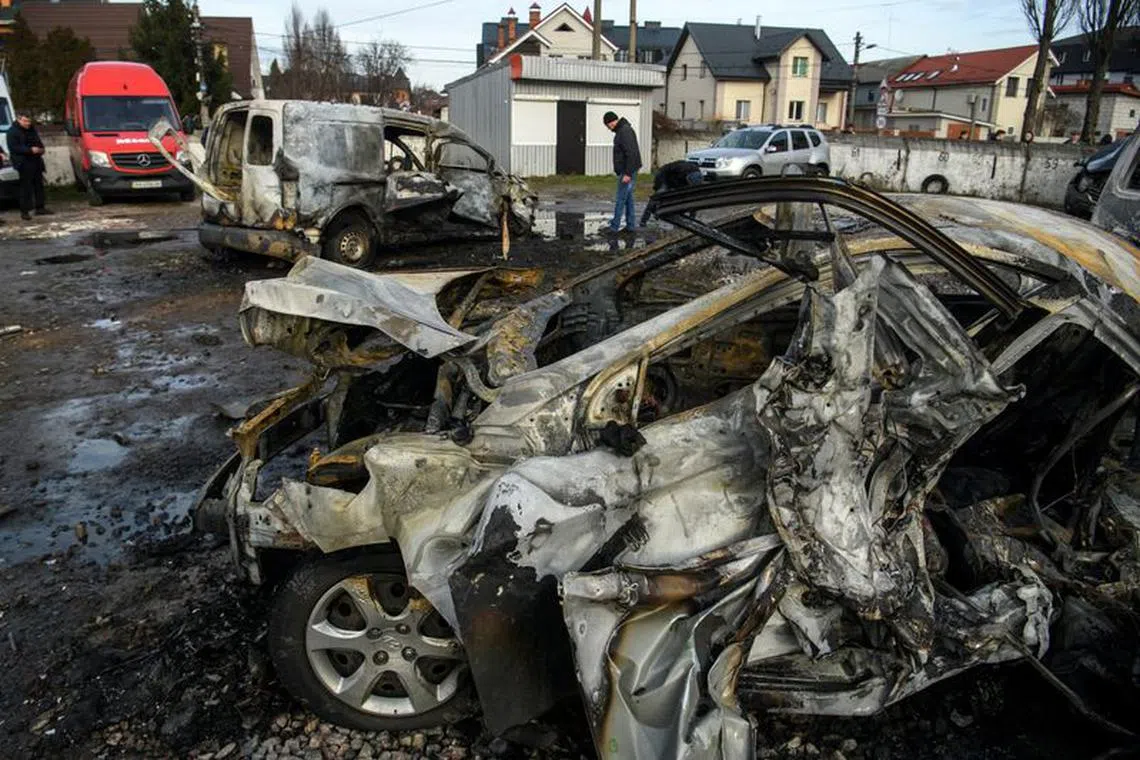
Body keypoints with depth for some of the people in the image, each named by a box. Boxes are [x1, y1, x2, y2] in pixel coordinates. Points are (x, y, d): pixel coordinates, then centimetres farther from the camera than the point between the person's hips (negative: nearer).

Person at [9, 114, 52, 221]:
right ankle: (24, 211, -5)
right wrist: (30, 150, -23)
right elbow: (13, 147, -14)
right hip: (24, 164, -7)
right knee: (26, 187, -8)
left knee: (39, 185, 10)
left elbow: (39, 142, 23)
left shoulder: (32, 130, 16)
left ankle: (40, 208, 19)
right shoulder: (13, 132, -6)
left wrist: (41, 149, -1)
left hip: (36, 162, 7)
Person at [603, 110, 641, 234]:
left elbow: (631, 153, -24)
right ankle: (631, 225, 15)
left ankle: (614, 226, -2)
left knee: (620, 199, -6)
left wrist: (628, 173, -25)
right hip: (626, 171, 10)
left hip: (627, 172, -10)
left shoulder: (625, 131, -17)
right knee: (628, 198, 11)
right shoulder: (621, 131, 16)